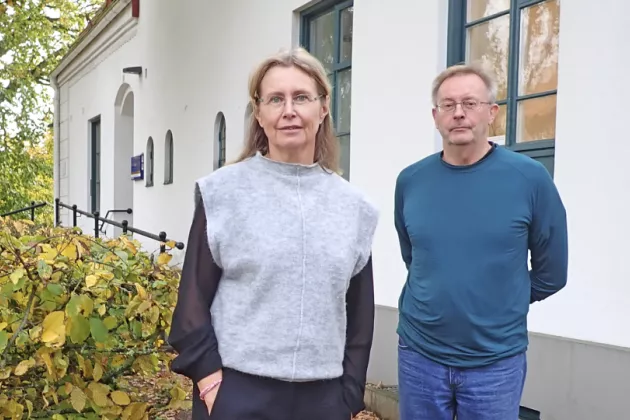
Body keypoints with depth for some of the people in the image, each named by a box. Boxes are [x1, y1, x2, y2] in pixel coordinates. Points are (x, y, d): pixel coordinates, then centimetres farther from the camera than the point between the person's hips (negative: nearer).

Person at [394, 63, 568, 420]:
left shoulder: (530, 178, -9)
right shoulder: (410, 181, -1)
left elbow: (551, 272, 1)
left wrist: (500, 308, 9)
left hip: (496, 361, -2)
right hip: (419, 354, 2)